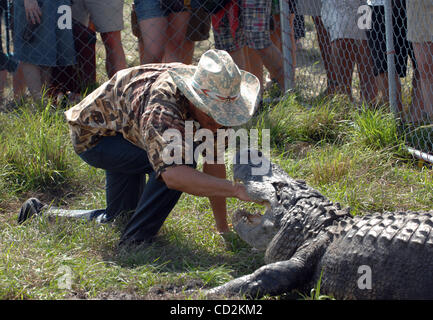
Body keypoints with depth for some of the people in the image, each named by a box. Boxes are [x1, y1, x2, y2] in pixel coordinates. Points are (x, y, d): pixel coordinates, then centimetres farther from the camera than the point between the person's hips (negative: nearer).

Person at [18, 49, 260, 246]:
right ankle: (133, 243, -18)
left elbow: (214, 162, -11)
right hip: (93, 133, -8)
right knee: (178, 162, -29)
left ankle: (41, 215, 30)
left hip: (124, 130, 8)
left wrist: (223, 228, -12)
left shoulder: (211, 105, -19)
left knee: (120, 218, 14)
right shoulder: (161, 111, -43)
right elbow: (173, 174, -58)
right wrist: (236, 190, -61)